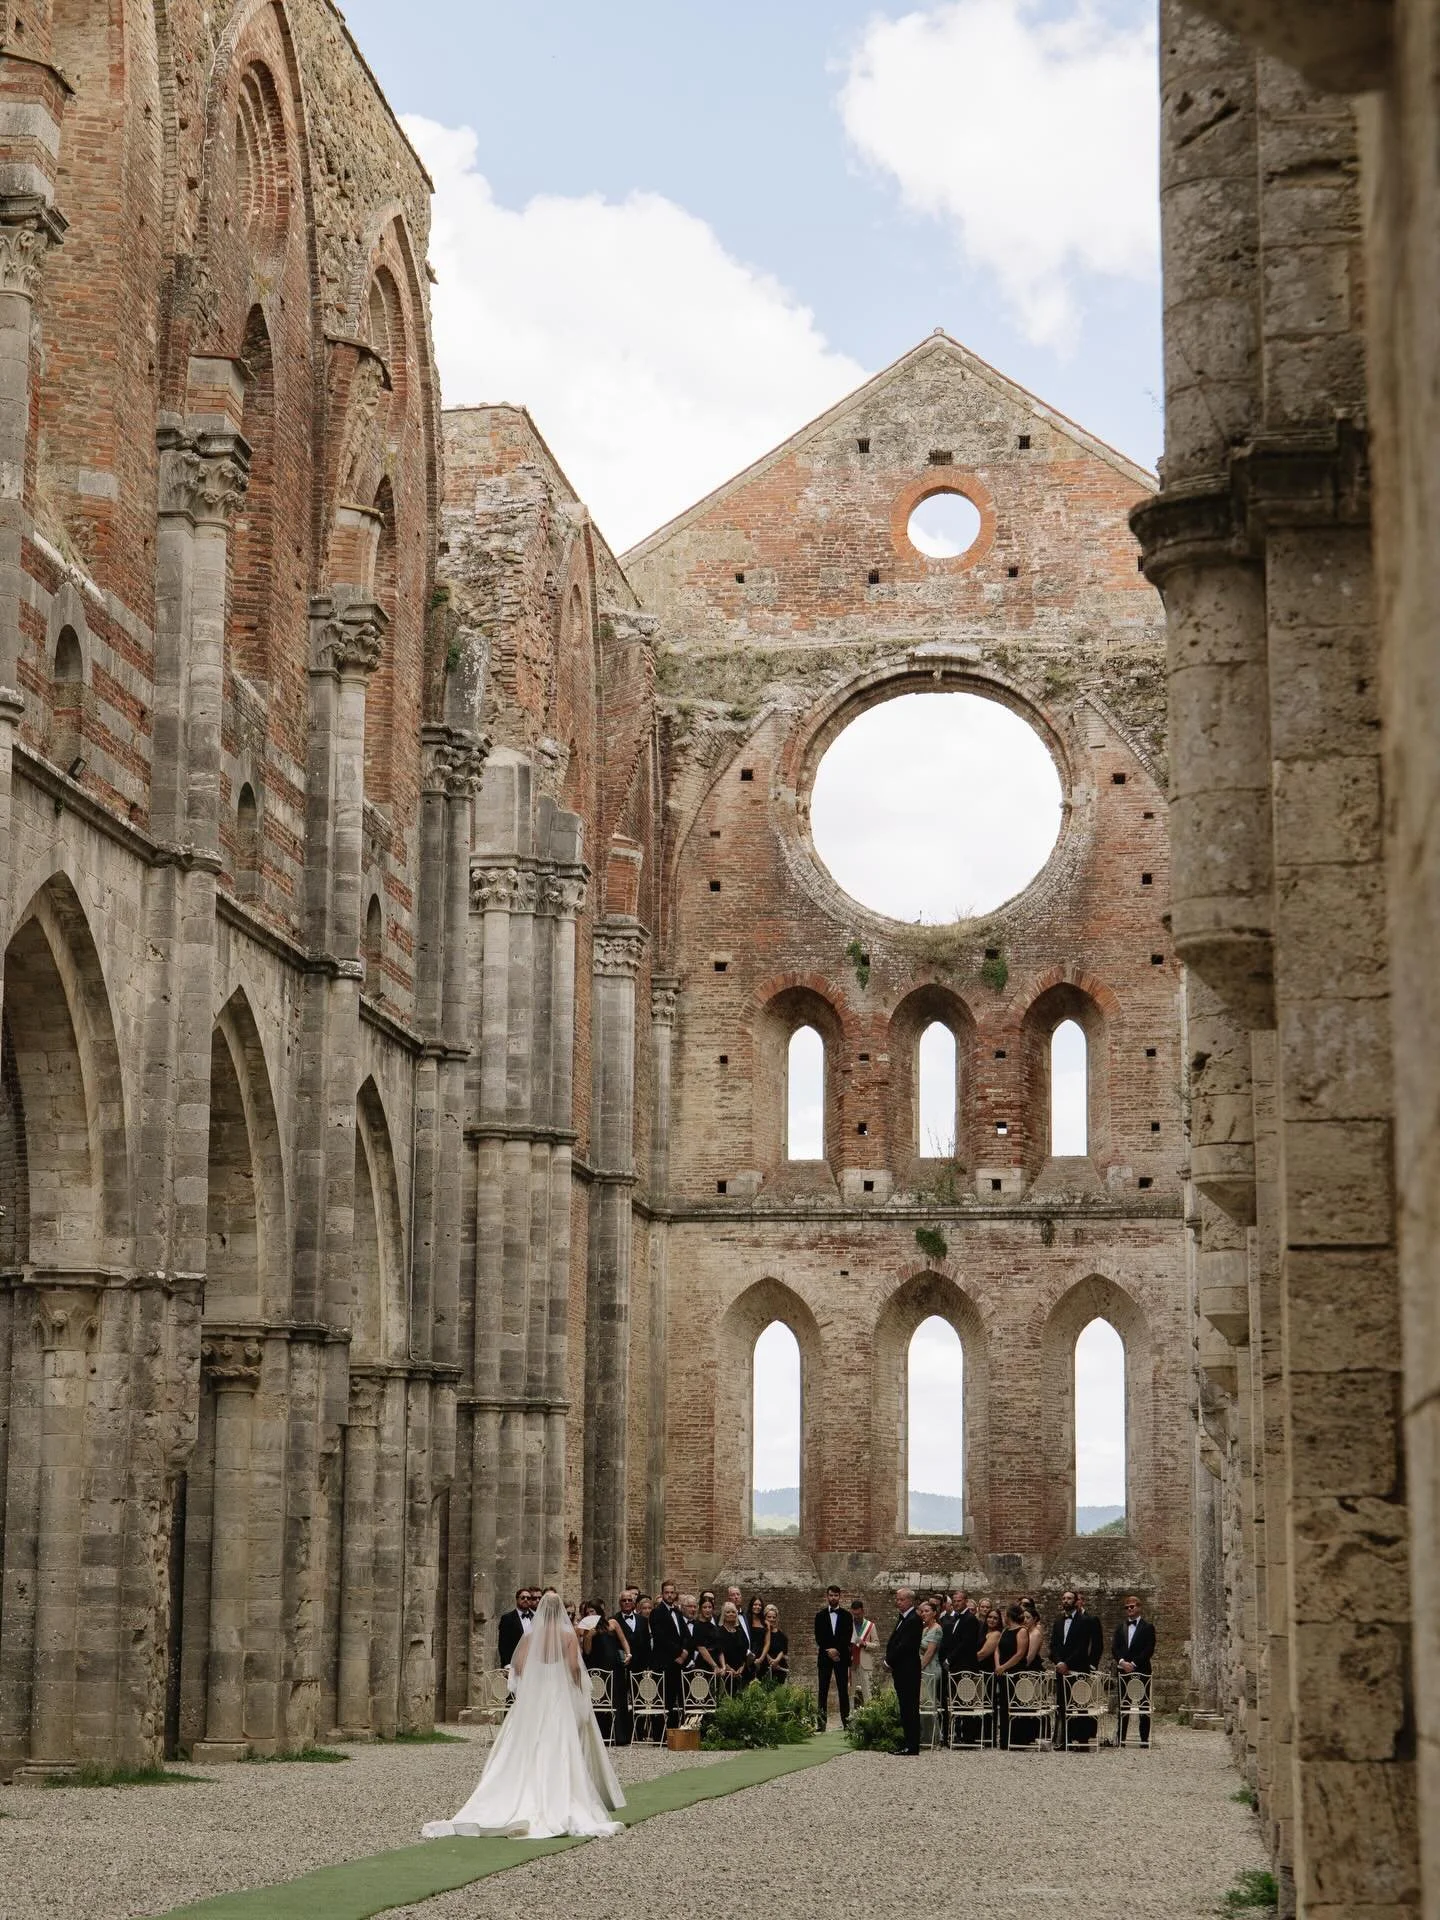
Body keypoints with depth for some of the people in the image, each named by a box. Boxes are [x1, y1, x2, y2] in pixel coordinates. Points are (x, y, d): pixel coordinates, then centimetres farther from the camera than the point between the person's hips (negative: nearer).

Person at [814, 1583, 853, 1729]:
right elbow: (818, 1637, 2)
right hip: (825, 1657, 1)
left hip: (841, 1657, -1)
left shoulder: (846, 1616, 7)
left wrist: (837, 1650, -13)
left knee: (843, 1690, -3)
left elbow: (847, 1637, -1)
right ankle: (821, 1722, -3)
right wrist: (829, 1651, -10)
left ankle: (846, 1721, -3)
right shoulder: (820, 1616, 9)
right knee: (823, 1690, -2)